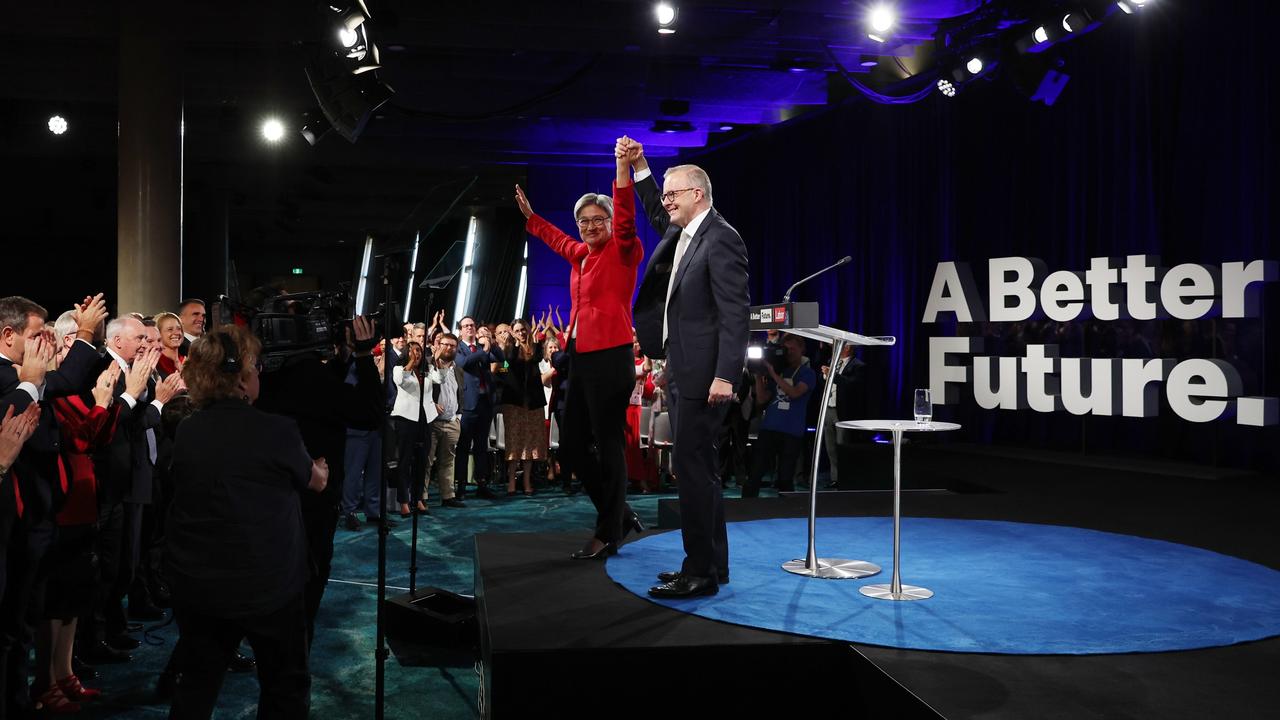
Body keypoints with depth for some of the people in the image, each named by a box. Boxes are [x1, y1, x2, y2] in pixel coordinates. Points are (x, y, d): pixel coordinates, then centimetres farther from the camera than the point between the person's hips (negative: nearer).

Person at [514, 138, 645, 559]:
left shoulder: (621, 253, -4)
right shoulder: (580, 255, 16)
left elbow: (626, 219, -24)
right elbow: (557, 240, 38)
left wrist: (622, 167, -34)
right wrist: (530, 216, 47)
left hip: (610, 360, -8)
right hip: (580, 361, 9)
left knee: (609, 446, -3)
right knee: (572, 448, 12)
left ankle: (608, 534, 10)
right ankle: (620, 515, 27)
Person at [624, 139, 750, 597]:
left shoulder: (720, 239, -13)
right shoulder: (683, 234, 14)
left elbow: (735, 312, -19)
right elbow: (657, 215, 37)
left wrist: (726, 375, -24)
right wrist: (639, 166, 27)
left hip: (704, 373, -10)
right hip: (682, 370, 10)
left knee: (692, 466, -8)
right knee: (695, 467, 14)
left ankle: (700, 572, 0)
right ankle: (711, 563, 24)